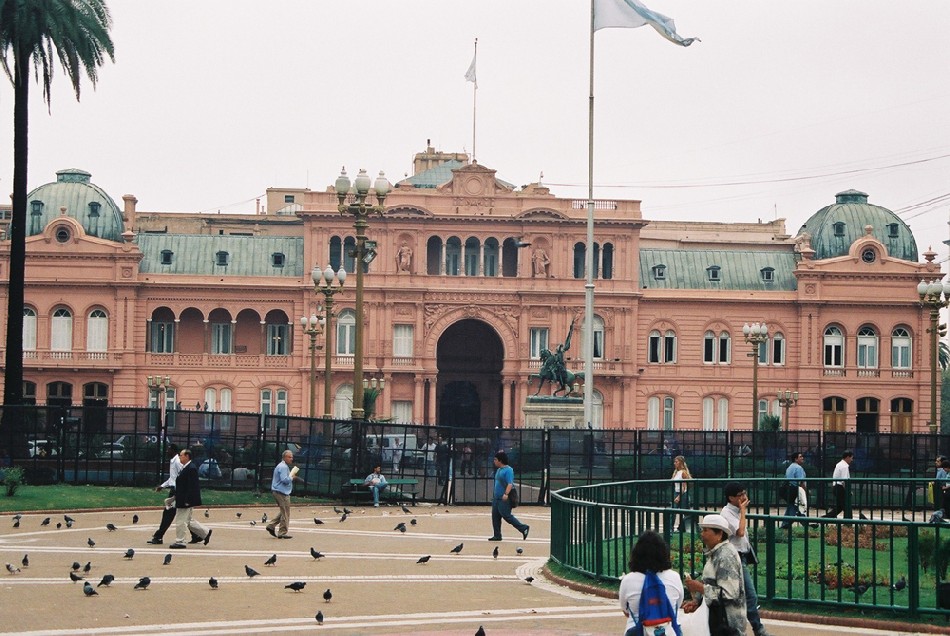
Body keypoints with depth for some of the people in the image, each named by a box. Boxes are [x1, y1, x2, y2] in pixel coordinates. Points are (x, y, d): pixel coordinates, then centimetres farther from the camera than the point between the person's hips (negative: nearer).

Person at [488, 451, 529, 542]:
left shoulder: (508, 470, -15)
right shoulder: (498, 470, 14)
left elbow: (510, 484, -25)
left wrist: (506, 494, -37)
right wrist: (494, 495, 27)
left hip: (504, 499, -9)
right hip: (496, 498, 9)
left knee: (507, 516, -6)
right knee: (495, 517, 7)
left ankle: (524, 528, 4)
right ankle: (497, 535, 13)